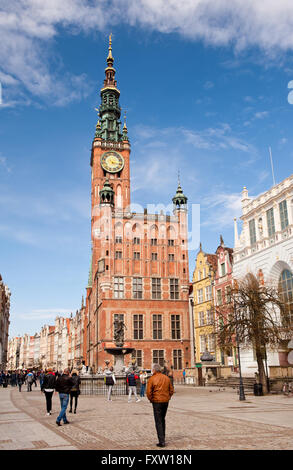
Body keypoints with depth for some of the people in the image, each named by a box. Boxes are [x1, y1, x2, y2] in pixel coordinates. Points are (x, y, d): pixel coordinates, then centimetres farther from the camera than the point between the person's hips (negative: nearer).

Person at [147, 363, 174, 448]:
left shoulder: (152, 379, -11)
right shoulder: (166, 378, 5)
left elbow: (149, 392, -13)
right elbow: (171, 390, 9)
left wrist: (151, 400, 2)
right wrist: (168, 398, 15)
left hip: (157, 402, -5)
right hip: (166, 402, 5)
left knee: (158, 422, 1)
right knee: (162, 420, 21)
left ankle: (162, 441, -3)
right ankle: (163, 438, 29)